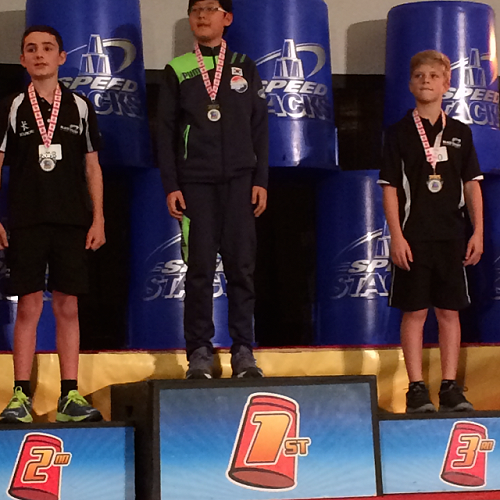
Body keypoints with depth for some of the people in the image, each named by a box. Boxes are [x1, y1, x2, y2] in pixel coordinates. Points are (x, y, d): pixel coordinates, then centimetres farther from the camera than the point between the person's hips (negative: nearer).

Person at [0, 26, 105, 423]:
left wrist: (98, 219, 3)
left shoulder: (80, 107, 8)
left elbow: (92, 167, 10)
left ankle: (70, 396, 5)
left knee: (67, 307, 2)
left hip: (72, 222, 1)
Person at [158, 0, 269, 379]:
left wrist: (261, 180, 2)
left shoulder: (244, 67, 11)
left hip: (239, 180, 1)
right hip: (194, 181, -1)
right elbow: (166, 131, 6)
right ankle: (199, 353, 3)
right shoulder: (178, 71, 7)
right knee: (199, 268, -2)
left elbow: (259, 127, 10)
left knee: (241, 266, 0)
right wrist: (171, 186, -2)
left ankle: (244, 351, 5)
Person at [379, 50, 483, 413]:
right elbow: (390, 188, -2)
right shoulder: (400, 133, 0)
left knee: (450, 312, 5)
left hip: (452, 235, 2)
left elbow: (472, 185, 9)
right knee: (415, 312, 0)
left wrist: (478, 232, 1)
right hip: (414, 236, -2)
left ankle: (450, 387, 11)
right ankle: (417, 389, 6)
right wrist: (396, 236, -9)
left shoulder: (460, 133, 7)